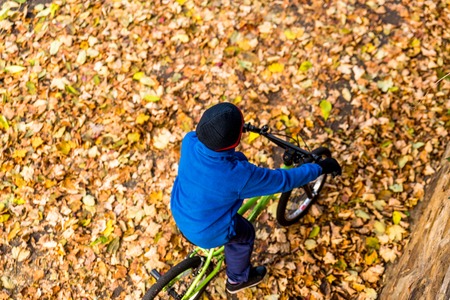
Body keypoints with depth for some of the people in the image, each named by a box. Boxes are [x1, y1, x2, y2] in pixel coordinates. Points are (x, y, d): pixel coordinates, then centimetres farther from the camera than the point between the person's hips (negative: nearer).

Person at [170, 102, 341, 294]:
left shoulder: (189, 141, -25)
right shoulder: (240, 175, -37)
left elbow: (204, 133, 2)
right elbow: (284, 180, -21)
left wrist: (229, 127, 18)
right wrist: (320, 168, -8)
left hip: (179, 213, 6)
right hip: (206, 233, -5)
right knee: (244, 234, 24)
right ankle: (238, 279, 51)